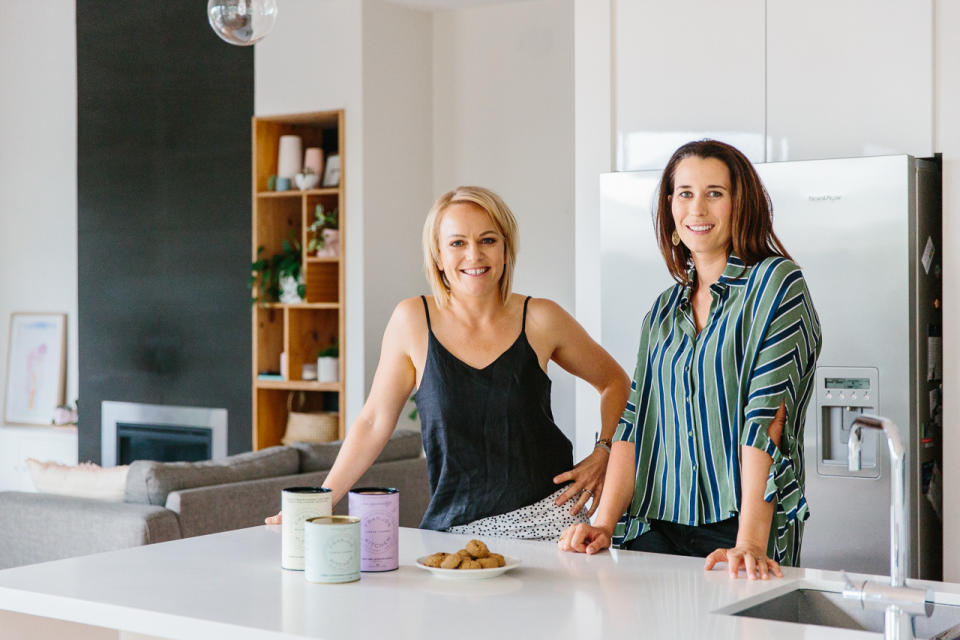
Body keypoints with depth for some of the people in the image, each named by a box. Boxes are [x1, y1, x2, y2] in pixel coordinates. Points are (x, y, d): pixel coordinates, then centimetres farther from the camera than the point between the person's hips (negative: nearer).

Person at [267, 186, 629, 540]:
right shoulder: (413, 321, -2)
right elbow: (374, 422, 5)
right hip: (456, 525, 1)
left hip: (548, 514, -1)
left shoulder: (541, 320, 0)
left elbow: (614, 382, 16)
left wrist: (602, 454, 1)